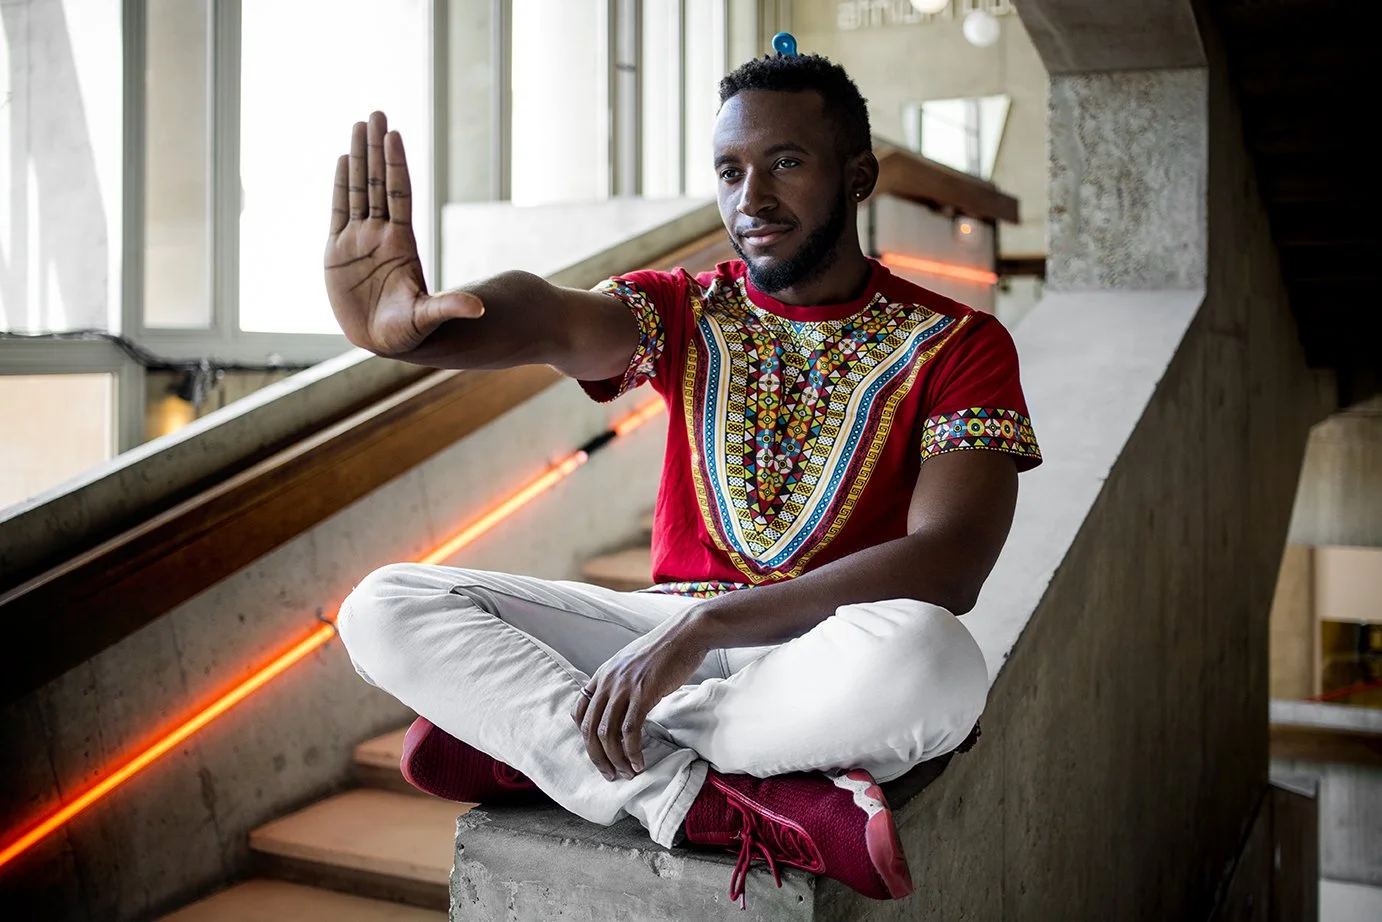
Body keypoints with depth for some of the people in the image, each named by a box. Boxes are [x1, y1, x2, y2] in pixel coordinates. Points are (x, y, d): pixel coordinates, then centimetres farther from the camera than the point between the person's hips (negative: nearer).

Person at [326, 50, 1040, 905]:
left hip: (834, 658, -2)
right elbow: (554, 323, -18)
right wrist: (409, 329, -43)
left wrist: (703, 625, -29)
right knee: (386, 607, -12)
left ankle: (525, 734, -21)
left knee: (929, 654, -39)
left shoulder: (958, 346, -3)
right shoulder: (682, 312, 6)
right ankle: (698, 798, -26)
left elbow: (947, 565, -18)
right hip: (668, 636, 3)